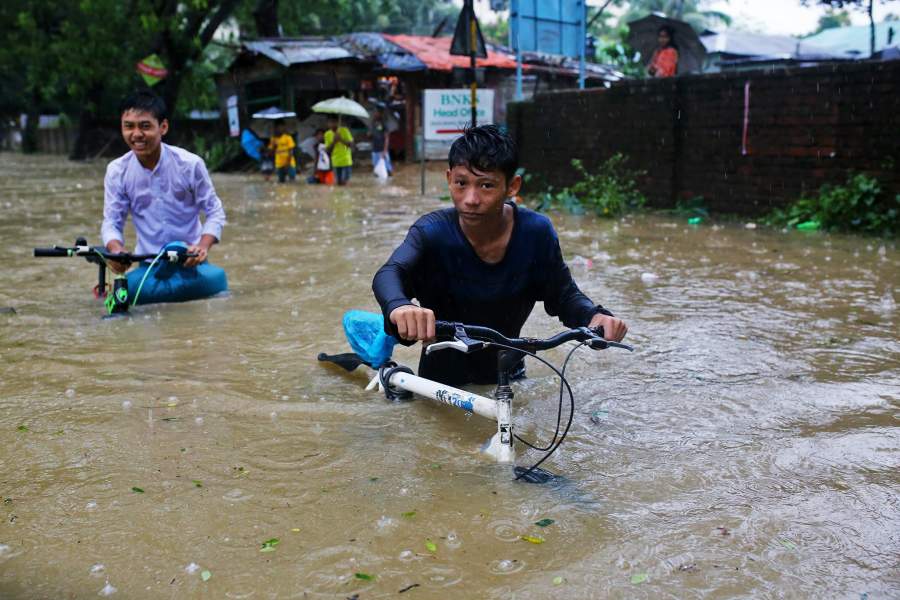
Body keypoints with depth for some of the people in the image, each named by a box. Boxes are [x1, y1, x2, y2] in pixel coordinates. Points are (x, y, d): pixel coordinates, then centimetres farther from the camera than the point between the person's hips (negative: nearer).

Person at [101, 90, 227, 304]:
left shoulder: (190, 164, -8)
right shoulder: (117, 171, -2)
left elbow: (215, 212, -2)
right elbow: (111, 221, 0)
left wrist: (203, 246, -22)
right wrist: (116, 249, -24)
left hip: (190, 263, -1)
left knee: (216, 279, -31)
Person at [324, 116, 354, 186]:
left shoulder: (344, 130, -8)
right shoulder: (327, 134, 2)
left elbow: (351, 145, -11)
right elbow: (328, 150, 0)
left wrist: (341, 140, -23)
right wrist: (333, 141, -14)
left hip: (346, 161, -3)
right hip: (336, 162, 3)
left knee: (344, 182, -9)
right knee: (339, 182, 2)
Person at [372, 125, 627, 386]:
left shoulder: (536, 232, -16)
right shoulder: (432, 232, -22)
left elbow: (564, 294, -6)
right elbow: (389, 274, -39)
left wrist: (594, 316, -30)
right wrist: (399, 307, -64)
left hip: (506, 376, 2)